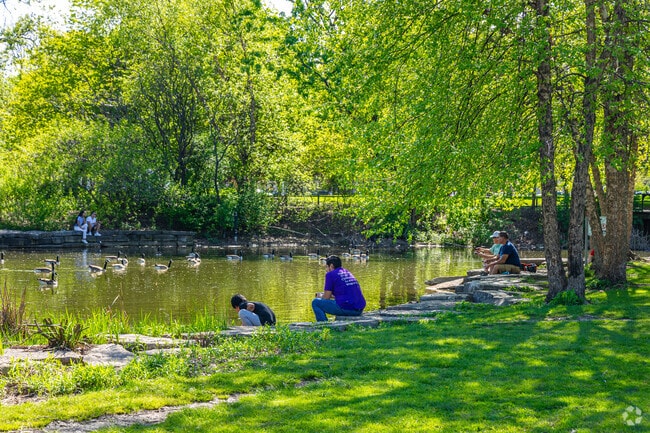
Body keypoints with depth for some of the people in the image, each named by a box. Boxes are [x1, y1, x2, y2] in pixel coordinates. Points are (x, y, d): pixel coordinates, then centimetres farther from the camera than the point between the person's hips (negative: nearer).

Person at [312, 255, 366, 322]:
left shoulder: (330, 274, -1)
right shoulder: (348, 272, 22)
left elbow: (326, 298, 1)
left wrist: (320, 296, 23)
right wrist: (331, 295, 37)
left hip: (346, 308, -8)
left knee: (315, 302, 5)